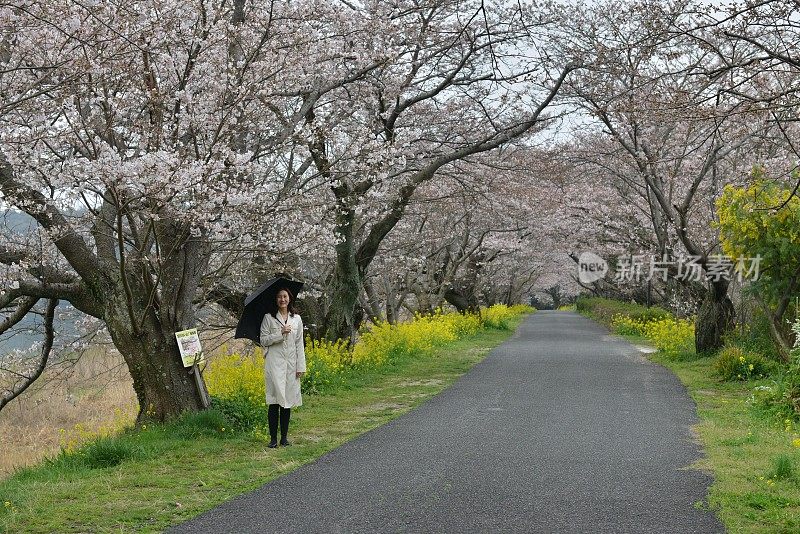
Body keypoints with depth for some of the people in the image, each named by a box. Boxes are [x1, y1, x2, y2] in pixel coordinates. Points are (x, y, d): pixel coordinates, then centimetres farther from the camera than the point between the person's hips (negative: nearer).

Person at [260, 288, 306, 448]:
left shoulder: (297, 319, 10)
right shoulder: (269, 318, 2)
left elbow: (299, 344, 10)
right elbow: (264, 340, -2)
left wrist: (301, 366, 5)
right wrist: (280, 334, -15)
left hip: (291, 364, 3)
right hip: (275, 363, -3)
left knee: (288, 401, 4)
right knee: (275, 401, -7)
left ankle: (284, 438, 11)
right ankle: (273, 438, -4)